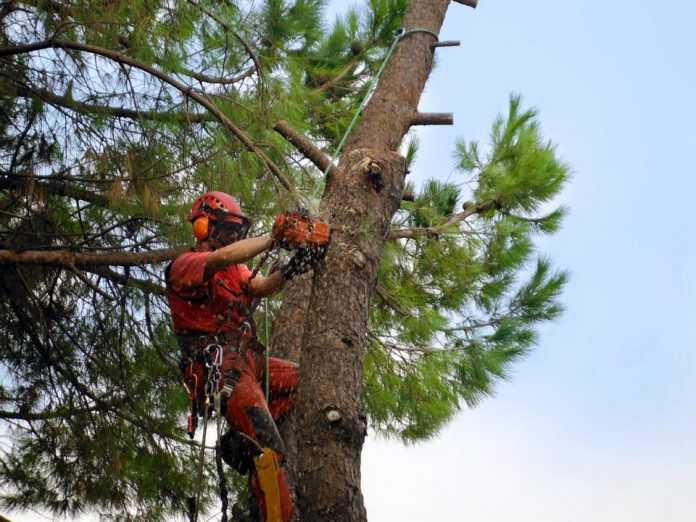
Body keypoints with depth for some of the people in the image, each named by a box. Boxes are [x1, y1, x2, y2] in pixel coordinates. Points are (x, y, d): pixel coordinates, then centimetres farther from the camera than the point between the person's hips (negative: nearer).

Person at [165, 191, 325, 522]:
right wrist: (275, 238, -24)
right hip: (219, 370, -9)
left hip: (248, 361, 9)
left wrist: (289, 270, -19)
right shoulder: (184, 266, -3)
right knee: (268, 451, -20)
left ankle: (242, 440, 2)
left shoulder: (235, 270, 22)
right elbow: (225, 257, -25)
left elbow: (260, 287, 1)